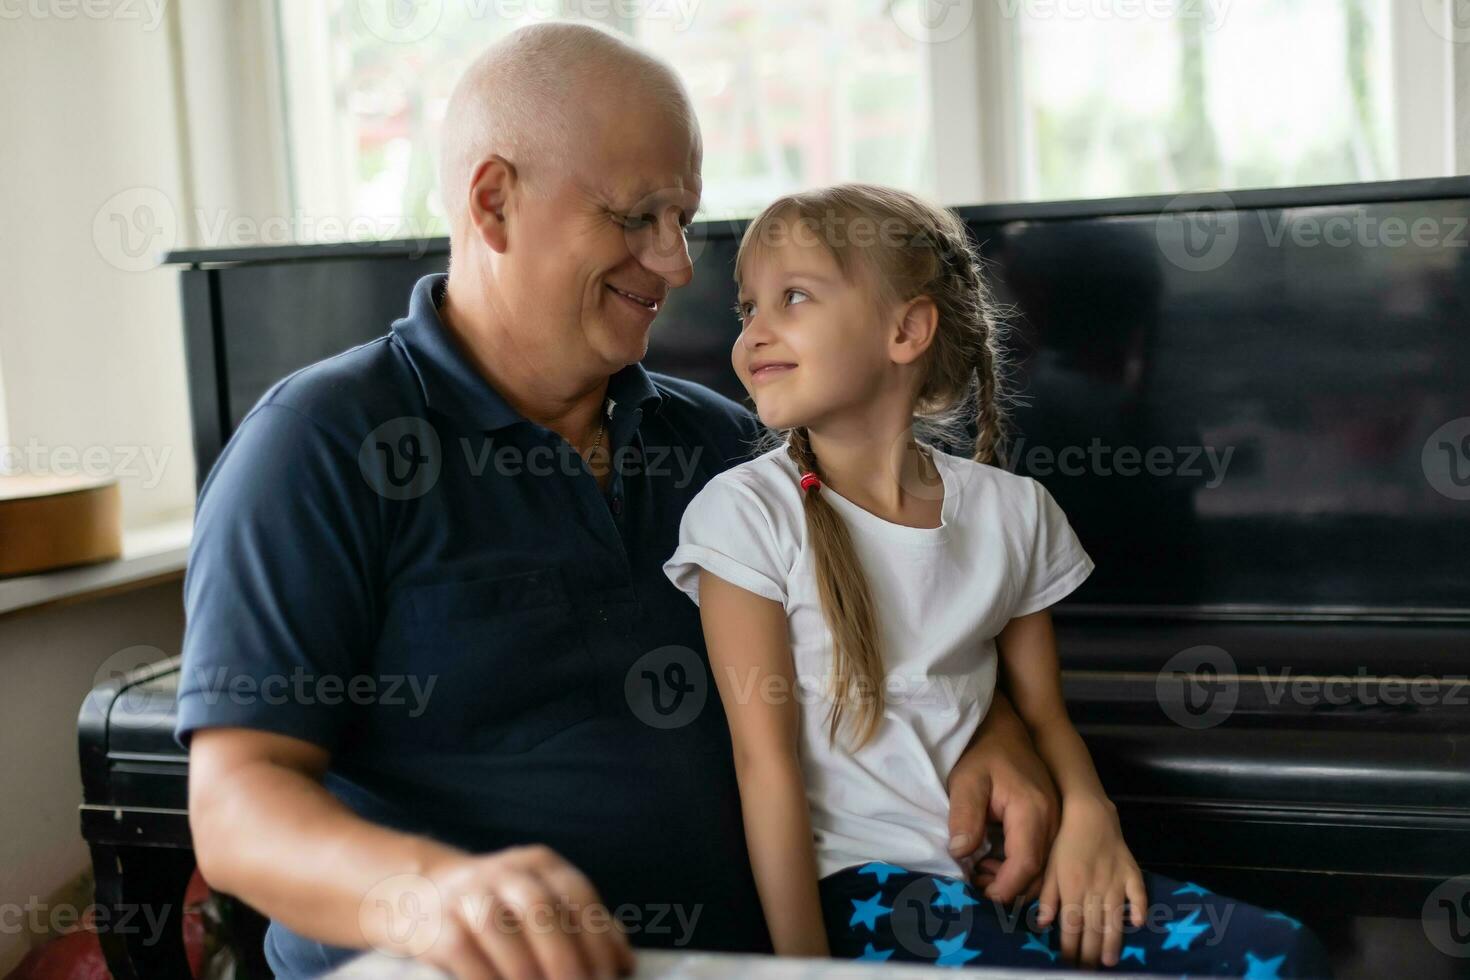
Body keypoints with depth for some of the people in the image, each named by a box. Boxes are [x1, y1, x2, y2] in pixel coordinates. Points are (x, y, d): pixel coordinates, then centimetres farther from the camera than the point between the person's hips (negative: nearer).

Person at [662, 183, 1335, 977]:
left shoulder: (1010, 510, 7)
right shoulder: (745, 513, -5)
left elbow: (1041, 711, 13)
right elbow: (766, 759, -9)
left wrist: (1087, 811, -8)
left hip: (1001, 862, 4)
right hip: (856, 879, -4)